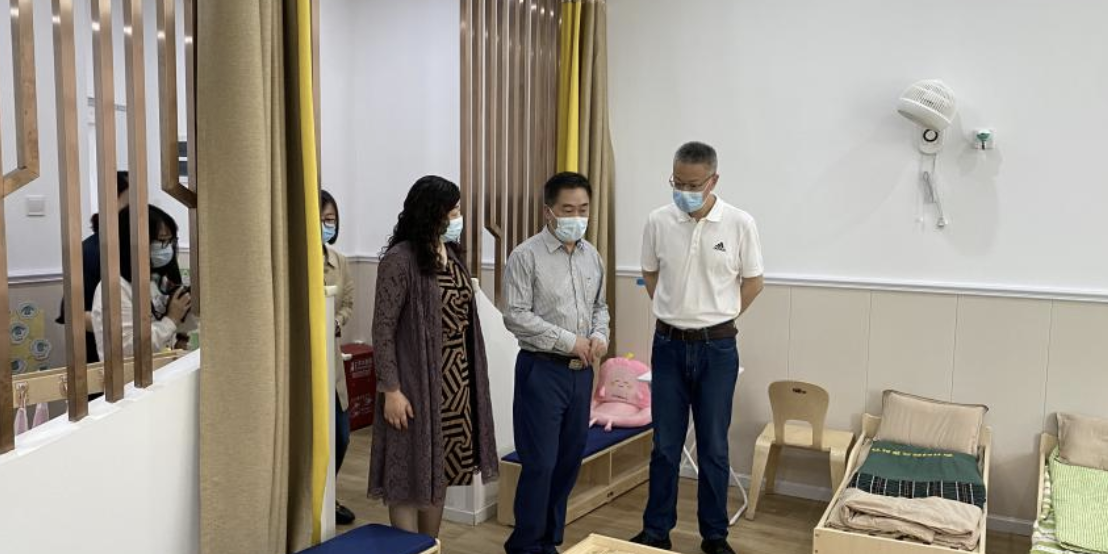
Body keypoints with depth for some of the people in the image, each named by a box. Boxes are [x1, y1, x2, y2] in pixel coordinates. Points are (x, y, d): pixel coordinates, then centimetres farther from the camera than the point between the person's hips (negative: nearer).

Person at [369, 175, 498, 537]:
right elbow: (383, 329, -15)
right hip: (418, 382, -7)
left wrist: (468, 377, 13)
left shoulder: (452, 254, 8)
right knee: (411, 473, 4)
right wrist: (391, 389, -18)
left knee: (441, 469, 16)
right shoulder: (400, 260, -14)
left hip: (456, 379, 8)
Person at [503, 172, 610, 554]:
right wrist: (569, 340, -16)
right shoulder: (526, 256, -11)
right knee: (540, 464, -2)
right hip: (542, 370, -6)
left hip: (582, 371, 6)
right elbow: (516, 316, -15)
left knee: (569, 461, 13)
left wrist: (600, 336, -3)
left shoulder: (592, 256, 9)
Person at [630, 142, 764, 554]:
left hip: (717, 348, -1)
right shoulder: (658, 222, -3)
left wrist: (718, 318, 7)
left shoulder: (739, 224, -8)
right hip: (669, 345, 2)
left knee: (713, 448, 8)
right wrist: (676, 315, 10)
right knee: (665, 446, 10)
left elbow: (753, 281, 4)